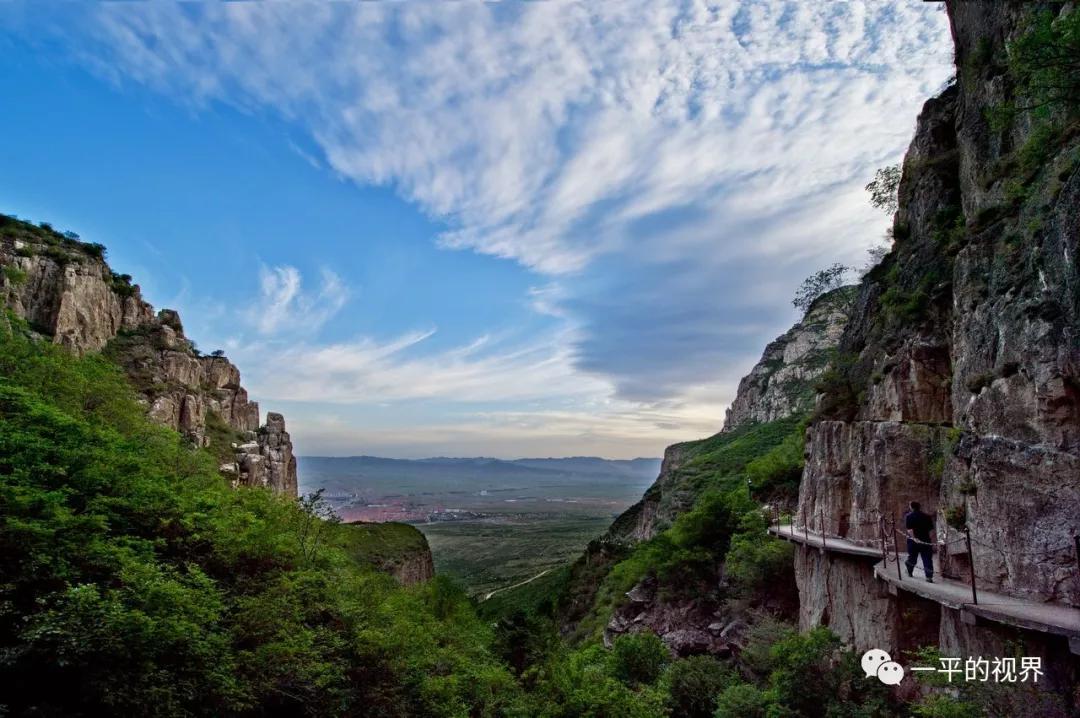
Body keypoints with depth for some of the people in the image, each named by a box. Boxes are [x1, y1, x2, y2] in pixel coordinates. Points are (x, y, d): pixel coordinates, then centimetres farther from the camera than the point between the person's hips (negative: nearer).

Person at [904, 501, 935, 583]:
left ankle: (909, 572, 32)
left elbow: (909, 529, -16)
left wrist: (914, 538, -21)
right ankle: (929, 577, -5)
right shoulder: (927, 517, 3)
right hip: (926, 541, 0)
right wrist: (932, 541, 1)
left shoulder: (908, 516, -3)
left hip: (913, 541, 0)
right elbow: (931, 531, -1)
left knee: (912, 557, 16)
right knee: (927, 559, 1)